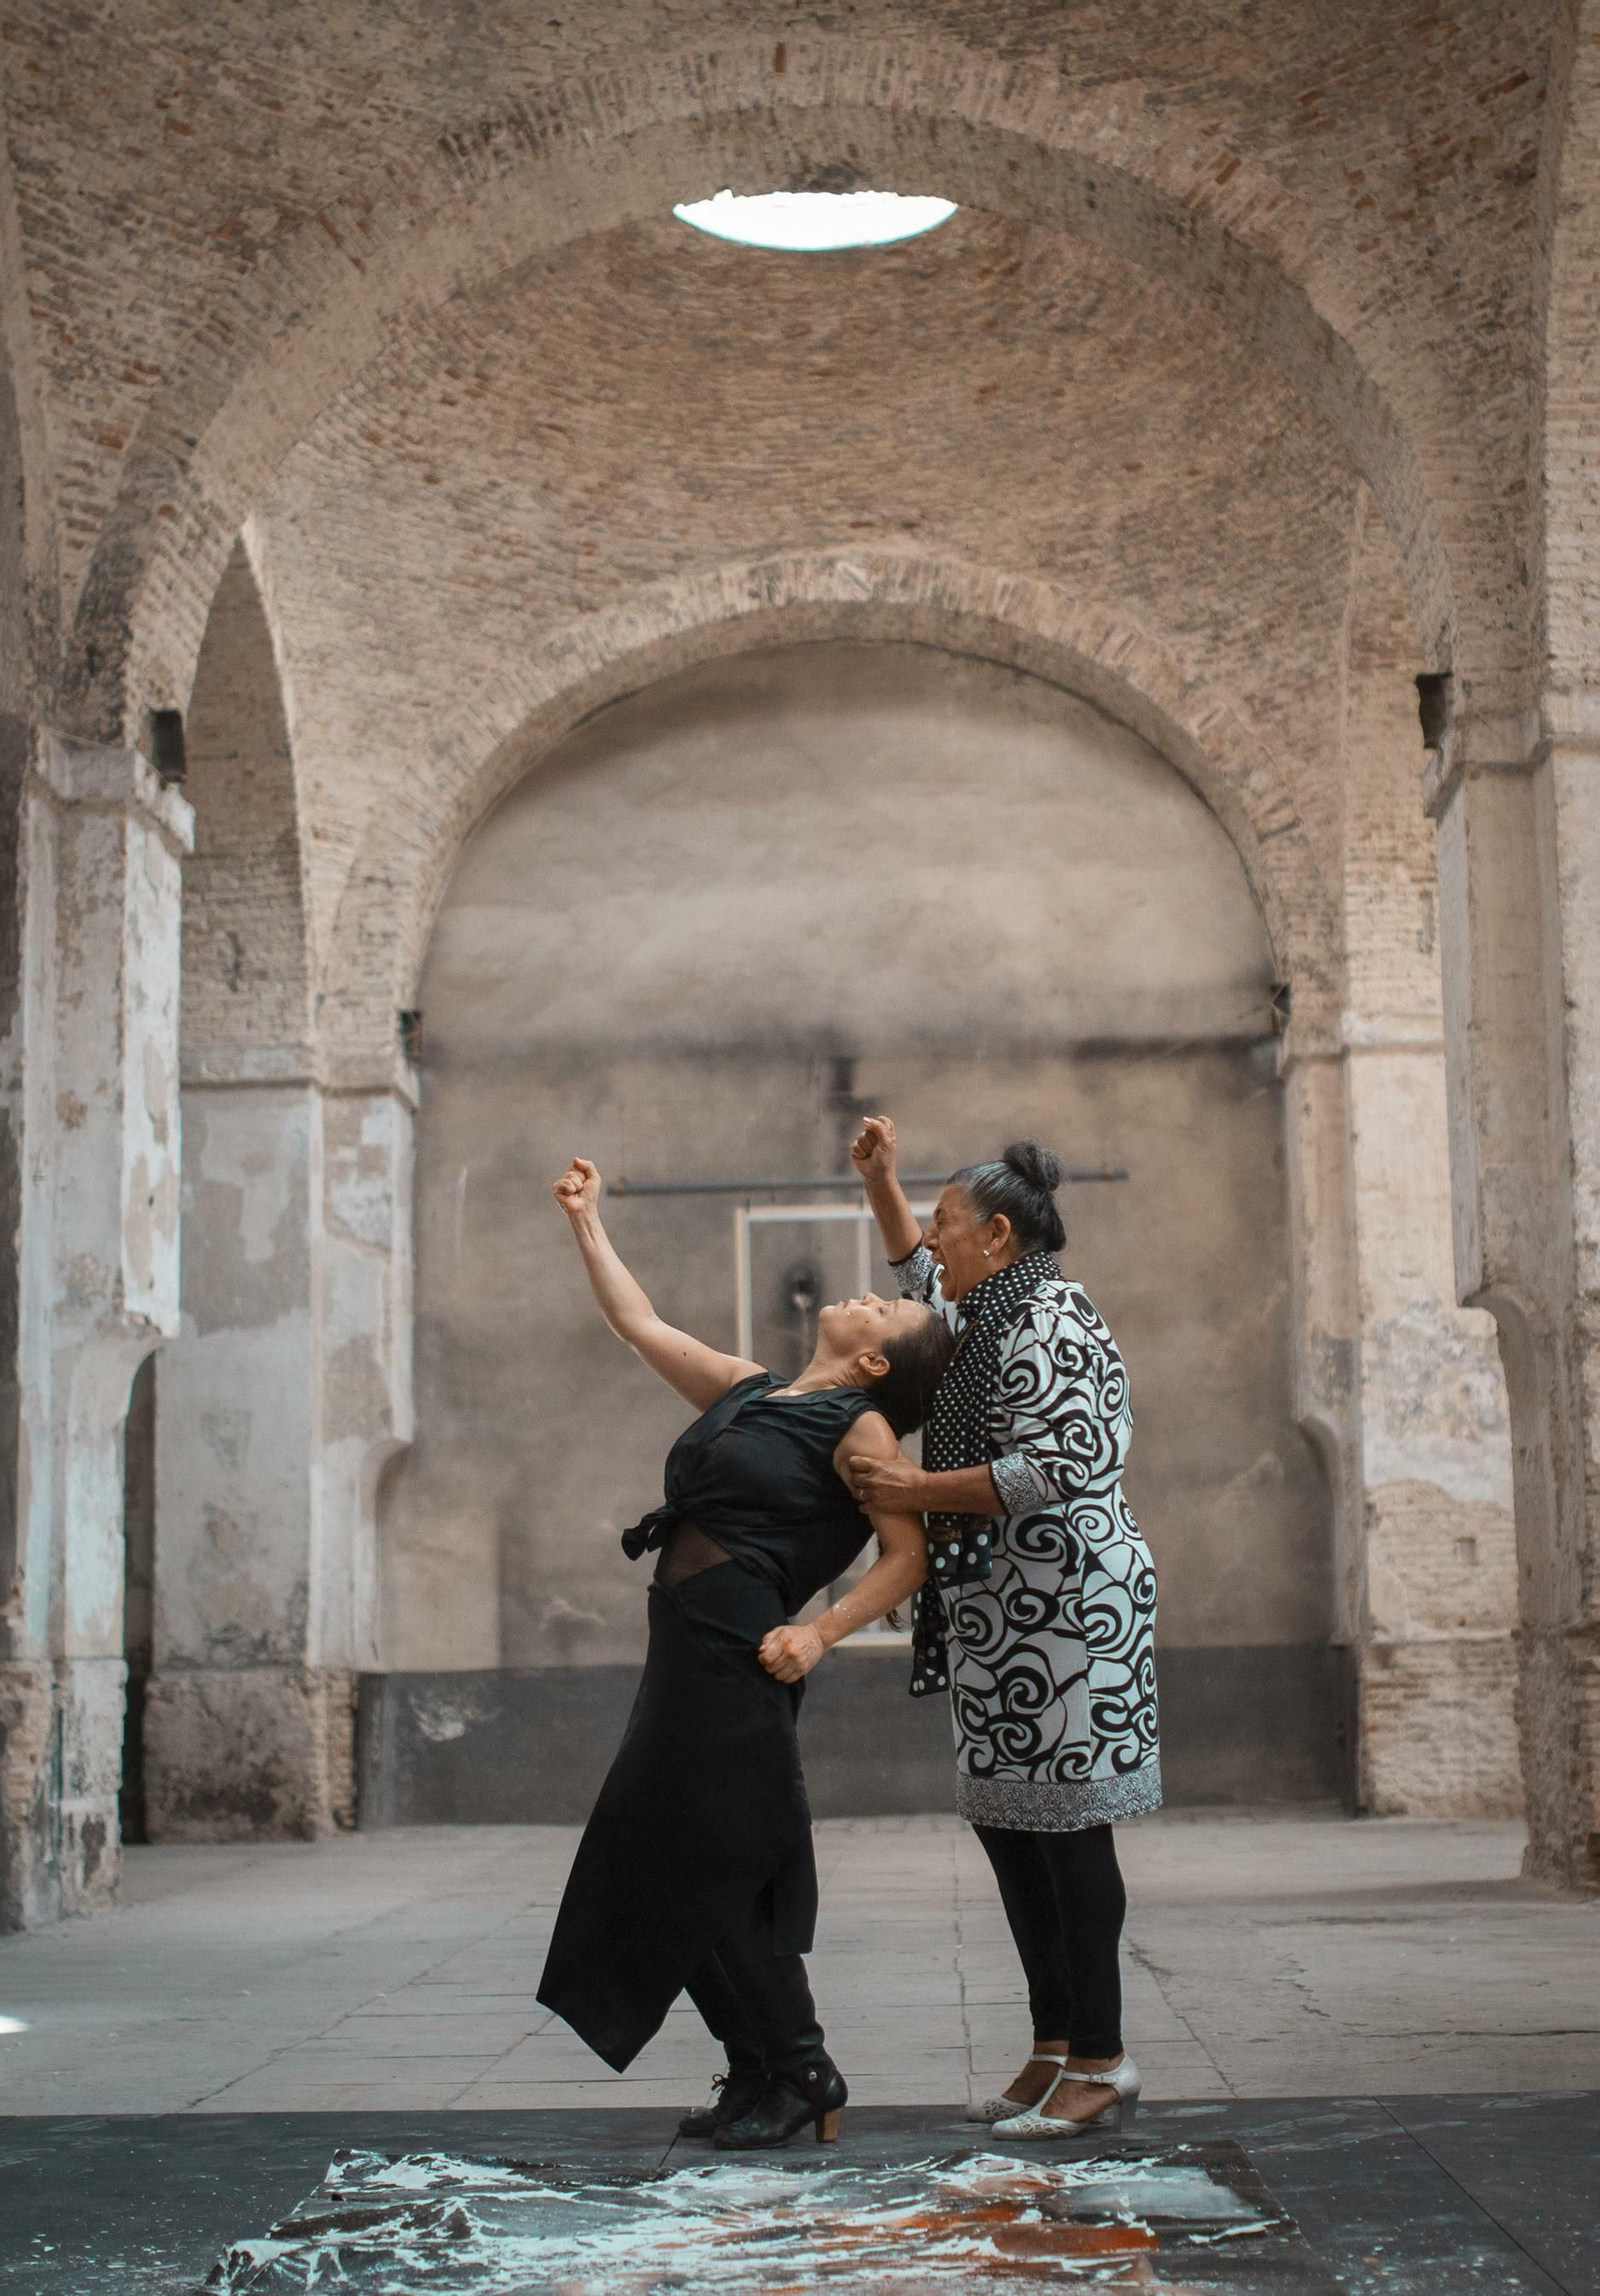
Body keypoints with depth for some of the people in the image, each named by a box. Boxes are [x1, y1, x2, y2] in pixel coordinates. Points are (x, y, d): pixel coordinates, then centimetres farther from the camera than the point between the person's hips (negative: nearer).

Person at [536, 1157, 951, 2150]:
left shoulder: (859, 1428, -4)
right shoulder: (748, 1392, 17)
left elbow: (910, 1552, -11)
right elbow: (640, 1323, 24)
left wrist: (819, 1634, -17)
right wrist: (587, 1219, 26)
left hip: (738, 1652, -8)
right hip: (687, 1655, 8)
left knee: (712, 1873, -6)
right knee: (677, 1874, 9)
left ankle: (797, 2070, 5)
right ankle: (762, 2073, 17)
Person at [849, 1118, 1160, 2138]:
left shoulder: (1049, 1321, -12)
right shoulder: (990, 1317, 18)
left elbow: (1059, 1469, -22)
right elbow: (926, 1286, 41)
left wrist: (921, 1487, -16)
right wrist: (882, 1183, 33)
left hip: (1058, 1600, -10)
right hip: (998, 1610, 10)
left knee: (1064, 1821, -8)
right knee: (1007, 1820, 9)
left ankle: (1102, 2062, -3)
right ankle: (1056, 2048, 15)